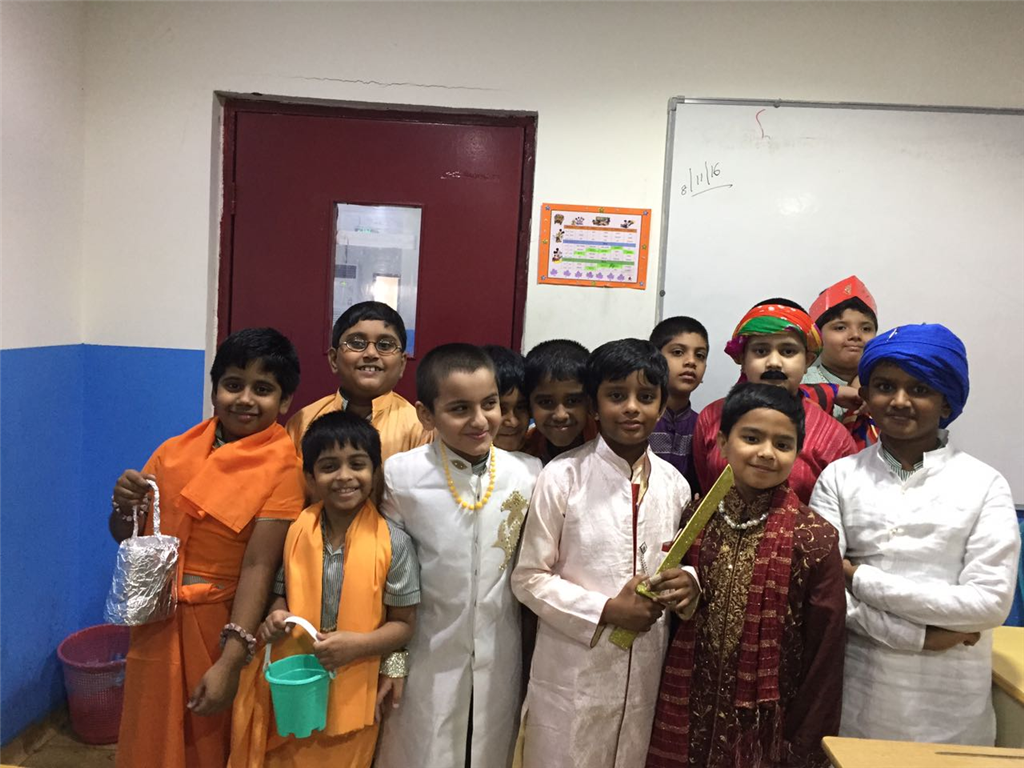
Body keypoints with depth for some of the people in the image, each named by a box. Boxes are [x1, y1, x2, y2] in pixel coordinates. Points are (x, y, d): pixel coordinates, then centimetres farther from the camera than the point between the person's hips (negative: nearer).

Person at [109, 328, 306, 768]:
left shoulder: (281, 468, -14)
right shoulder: (176, 450, 0)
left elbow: (258, 568, -20)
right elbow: (127, 537, 8)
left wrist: (229, 663, -24)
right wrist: (125, 505, -13)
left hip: (222, 628, -4)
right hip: (157, 624, 4)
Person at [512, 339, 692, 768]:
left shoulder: (673, 484, 1)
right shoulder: (563, 476, -13)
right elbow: (529, 578, -10)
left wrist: (686, 582, -9)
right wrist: (606, 610, -19)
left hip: (646, 672, 4)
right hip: (572, 676, -4)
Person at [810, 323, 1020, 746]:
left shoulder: (984, 484, -4)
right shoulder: (838, 477, -2)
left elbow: (990, 602, -12)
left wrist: (861, 579, -13)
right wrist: (919, 634, -15)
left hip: (948, 702, 0)